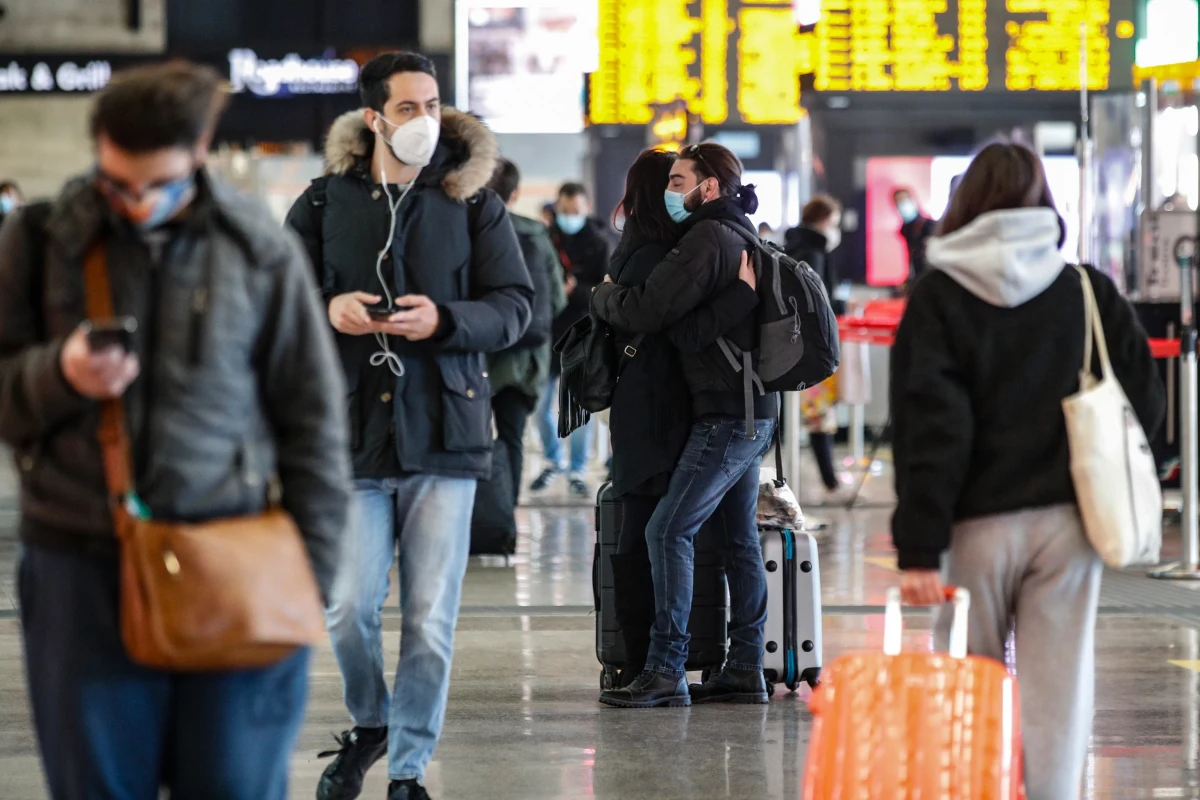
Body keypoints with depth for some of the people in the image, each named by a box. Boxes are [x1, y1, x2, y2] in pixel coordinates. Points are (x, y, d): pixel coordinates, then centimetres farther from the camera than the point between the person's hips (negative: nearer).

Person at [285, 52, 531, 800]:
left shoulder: (473, 201, 4)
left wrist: (444, 320, -15)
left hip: (445, 433, 0)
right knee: (350, 607, -3)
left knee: (431, 618, 1)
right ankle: (369, 724, 27)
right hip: (353, 433, 1)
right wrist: (325, 309, -11)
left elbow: (516, 304, 2)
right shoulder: (324, 203, 6)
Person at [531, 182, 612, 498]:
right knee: (541, 406, 6)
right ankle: (552, 462, 27)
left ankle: (577, 471, 11)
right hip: (547, 332, 2)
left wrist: (575, 291, -23)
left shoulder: (598, 243, -1)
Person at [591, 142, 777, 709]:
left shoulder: (707, 239, -14)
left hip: (725, 416, -10)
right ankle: (745, 667, 15)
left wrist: (601, 296, 0)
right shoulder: (747, 239, 18)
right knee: (738, 538, 12)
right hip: (754, 412, 10)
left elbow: (648, 311, -20)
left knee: (669, 530, -10)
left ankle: (665, 671, -13)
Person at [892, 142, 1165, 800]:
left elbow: (929, 431, -11)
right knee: (1055, 692, 2)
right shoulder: (1090, 292, 4)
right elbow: (1145, 402, 6)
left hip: (979, 524, -1)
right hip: (1067, 522, 2)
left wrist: (919, 549, -14)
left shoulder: (938, 300, -4)